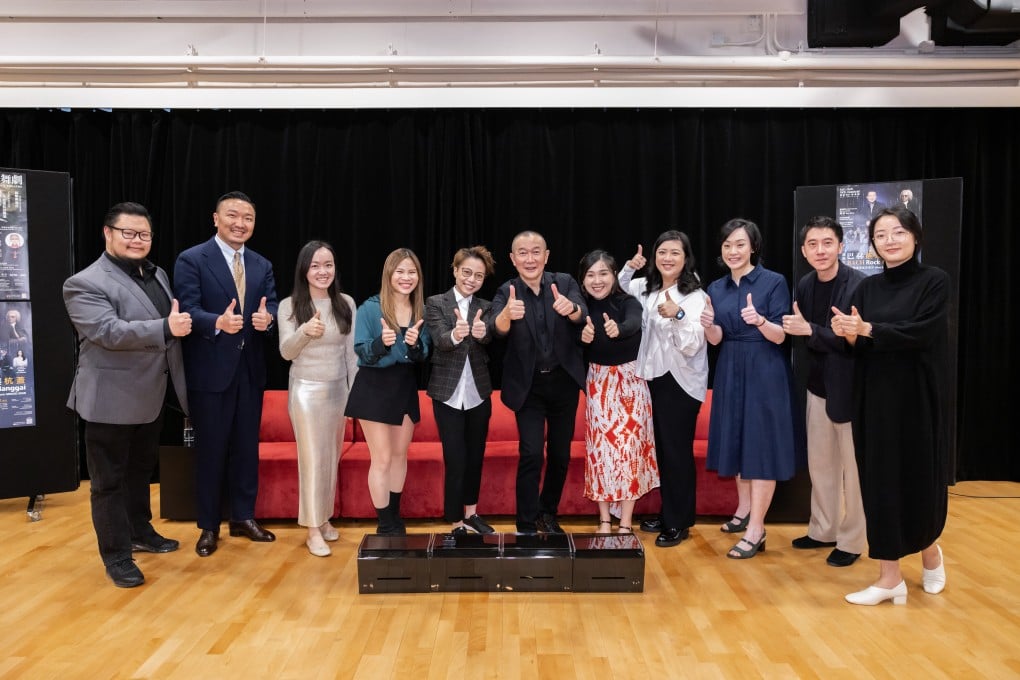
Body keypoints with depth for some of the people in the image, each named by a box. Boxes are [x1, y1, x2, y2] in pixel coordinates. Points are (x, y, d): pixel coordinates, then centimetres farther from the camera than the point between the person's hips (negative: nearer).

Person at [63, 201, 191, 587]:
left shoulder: (157, 275, 11)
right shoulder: (85, 284, -13)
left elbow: (175, 321, 23)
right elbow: (109, 331, -26)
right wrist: (166, 328, -31)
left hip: (152, 396, 8)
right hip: (112, 399, -7)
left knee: (141, 471, 22)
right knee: (109, 480, 5)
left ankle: (140, 532, 38)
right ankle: (116, 556, 14)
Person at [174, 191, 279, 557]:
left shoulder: (262, 265, 11)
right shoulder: (191, 260, -6)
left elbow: (272, 307, 3)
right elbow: (187, 310, -16)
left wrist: (267, 318, -20)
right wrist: (218, 322, -35)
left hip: (250, 370, 5)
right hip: (210, 371, -5)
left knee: (247, 446, 14)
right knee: (211, 449, 6)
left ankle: (243, 517, 28)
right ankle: (209, 526, 20)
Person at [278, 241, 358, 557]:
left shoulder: (346, 303, 0)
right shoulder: (289, 305, -8)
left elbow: (351, 351, 4)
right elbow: (286, 352, -14)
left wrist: (356, 391, 5)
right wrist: (305, 331, -34)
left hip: (338, 388, 3)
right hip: (306, 390, -3)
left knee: (332, 457, 12)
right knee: (312, 457, -1)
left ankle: (325, 518, 27)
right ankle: (313, 530, 8)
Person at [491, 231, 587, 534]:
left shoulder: (565, 282, -3)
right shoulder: (506, 292, -7)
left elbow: (582, 315, -21)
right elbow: (498, 329, -25)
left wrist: (571, 308, -44)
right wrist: (508, 313, -48)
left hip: (563, 382, 2)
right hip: (528, 386, -2)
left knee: (561, 455, 11)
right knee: (531, 454, -11)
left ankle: (548, 514, 33)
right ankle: (526, 526, 1)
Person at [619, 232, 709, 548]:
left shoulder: (695, 296, -13)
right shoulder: (646, 288, 4)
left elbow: (692, 346, -20)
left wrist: (677, 316, -37)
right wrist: (628, 269, 0)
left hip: (681, 382, -6)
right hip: (653, 377, 6)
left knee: (678, 450, 1)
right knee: (662, 448, 14)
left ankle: (679, 523, 14)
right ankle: (667, 513, 28)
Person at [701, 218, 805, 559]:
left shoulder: (774, 281, -8)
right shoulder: (717, 288, 7)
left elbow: (780, 336, -11)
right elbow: (716, 339, 5)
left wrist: (759, 321, -31)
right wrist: (708, 324, -17)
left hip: (764, 373, -5)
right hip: (730, 372, 6)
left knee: (761, 444, -4)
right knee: (736, 439, 13)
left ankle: (756, 530, 1)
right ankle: (744, 509, 30)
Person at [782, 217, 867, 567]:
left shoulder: (859, 285, -18)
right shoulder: (805, 284, 4)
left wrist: (810, 329, -28)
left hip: (849, 388, -7)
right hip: (819, 387, 7)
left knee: (852, 468, 6)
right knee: (819, 464, 17)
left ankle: (851, 541, 20)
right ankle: (823, 530, 32)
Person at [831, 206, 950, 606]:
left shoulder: (934, 280, -4)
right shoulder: (867, 288, 8)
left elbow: (921, 332, -18)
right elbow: (857, 347, 3)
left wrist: (867, 330, -24)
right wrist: (849, 336, -18)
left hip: (918, 396, -3)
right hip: (875, 397, 4)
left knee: (920, 477, 6)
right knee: (880, 480, 3)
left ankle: (930, 551, 36)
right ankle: (890, 577, 12)